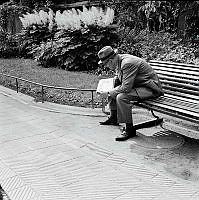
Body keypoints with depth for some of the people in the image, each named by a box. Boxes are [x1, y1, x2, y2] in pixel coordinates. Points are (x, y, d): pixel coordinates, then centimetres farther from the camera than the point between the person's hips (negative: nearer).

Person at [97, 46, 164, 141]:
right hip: (136, 85, 10)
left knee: (121, 97, -30)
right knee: (112, 92, 13)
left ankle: (130, 129, -19)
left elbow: (126, 88, -32)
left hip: (150, 88, -10)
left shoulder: (128, 63, -28)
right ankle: (113, 118, 27)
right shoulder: (119, 60, 2)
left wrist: (109, 93, -20)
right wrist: (108, 91, 1)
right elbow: (117, 80, 17)